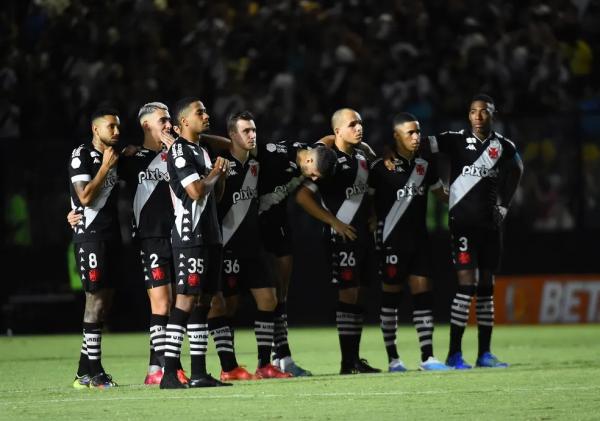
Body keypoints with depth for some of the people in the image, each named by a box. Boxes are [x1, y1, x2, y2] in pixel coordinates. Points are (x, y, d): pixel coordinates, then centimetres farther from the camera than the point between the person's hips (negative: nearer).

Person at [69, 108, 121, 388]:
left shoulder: (112, 158, 18)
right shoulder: (82, 156, -8)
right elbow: (85, 197, -18)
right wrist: (105, 167, -12)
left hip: (110, 236, 9)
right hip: (90, 236, -9)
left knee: (104, 302, 7)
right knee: (96, 300, -10)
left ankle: (84, 373, 10)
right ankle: (94, 372, -8)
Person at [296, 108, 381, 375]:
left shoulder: (362, 157, 15)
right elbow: (303, 196, -15)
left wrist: (370, 217, 12)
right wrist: (334, 223, -15)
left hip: (364, 233, 8)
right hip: (344, 234, -8)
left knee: (358, 294, 9)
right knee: (347, 294, -8)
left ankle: (355, 358, 12)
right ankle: (347, 363, -7)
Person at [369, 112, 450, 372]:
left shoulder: (425, 164, 9)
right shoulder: (381, 166, -9)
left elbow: (440, 193, 22)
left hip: (418, 237, 5)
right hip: (391, 240, -5)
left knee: (423, 294, 1)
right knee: (390, 296, 1)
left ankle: (427, 357, 3)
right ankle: (392, 358, 8)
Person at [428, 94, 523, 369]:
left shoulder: (504, 147, 5)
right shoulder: (457, 141, -5)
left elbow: (515, 172, 24)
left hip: (490, 223, 4)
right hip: (463, 221, -4)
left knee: (486, 287, 7)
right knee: (466, 283, -12)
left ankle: (484, 353, 12)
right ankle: (454, 354, -9)